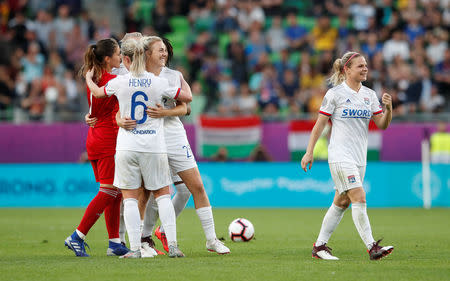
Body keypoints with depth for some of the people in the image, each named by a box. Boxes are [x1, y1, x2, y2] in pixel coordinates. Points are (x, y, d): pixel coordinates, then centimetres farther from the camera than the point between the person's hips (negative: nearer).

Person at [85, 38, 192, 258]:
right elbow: (187, 97, 6)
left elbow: (97, 92, 17)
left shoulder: (119, 82, -2)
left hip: (127, 147, -1)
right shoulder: (159, 83, -3)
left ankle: (135, 248, -5)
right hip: (154, 146, 1)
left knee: (130, 197, 3)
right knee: (162, 195, 9)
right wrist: (181, 79, 26)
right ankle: (172, 245, -2)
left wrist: (88, 79, 39)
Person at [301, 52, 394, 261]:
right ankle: (371, 247, -18)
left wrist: (388, 108, -10)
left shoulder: (369, 95, 10)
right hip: (340, 155, -6)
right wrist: (309, 152, -4)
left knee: (341, 202, 9)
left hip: (359, 157, 6)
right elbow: (319, 124, -1)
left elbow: (382, 124, 9)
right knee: (359, 198, -16)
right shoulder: (335, 94, -5)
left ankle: (319, 246, 18)